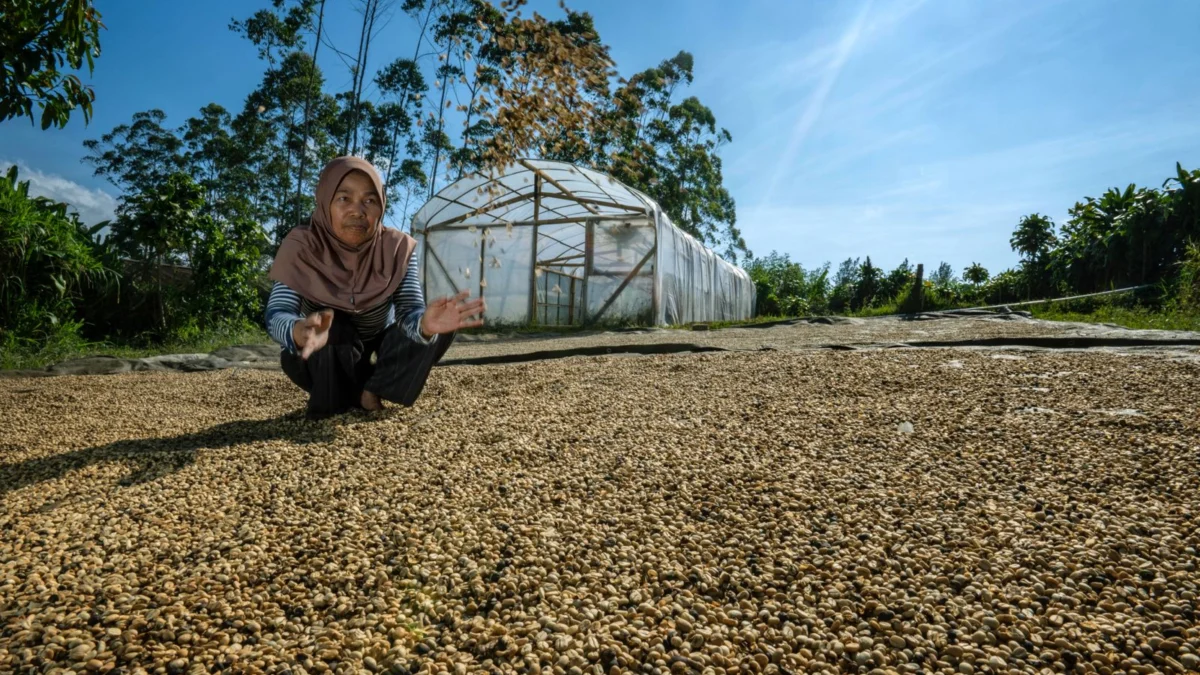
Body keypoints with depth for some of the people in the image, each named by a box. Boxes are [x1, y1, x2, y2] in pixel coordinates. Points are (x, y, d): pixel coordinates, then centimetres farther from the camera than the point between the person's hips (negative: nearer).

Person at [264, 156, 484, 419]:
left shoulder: (397, 247, -21)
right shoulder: (302, 246, -24)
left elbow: (409, 311, -30)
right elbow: (276, 315, -34)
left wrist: (425, 324, -56)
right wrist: (299, 332, -60)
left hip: (379, 341, 2)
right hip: (326, 356, -1)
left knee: (438, 328, -23)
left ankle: (371, 390, -9)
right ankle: (348, 396, -6)